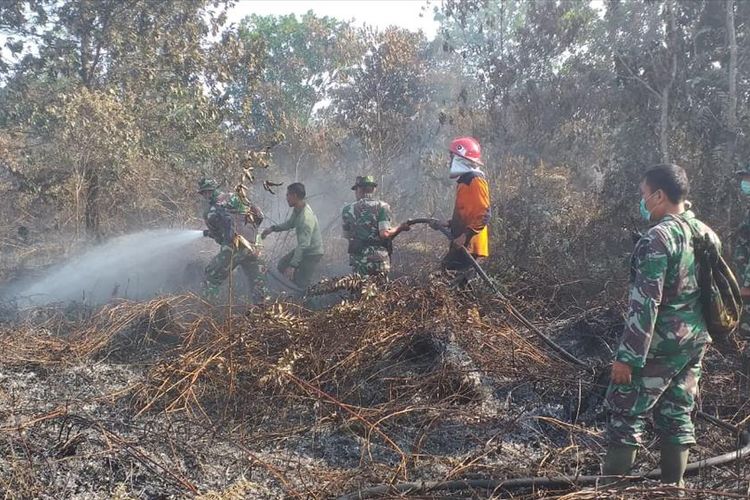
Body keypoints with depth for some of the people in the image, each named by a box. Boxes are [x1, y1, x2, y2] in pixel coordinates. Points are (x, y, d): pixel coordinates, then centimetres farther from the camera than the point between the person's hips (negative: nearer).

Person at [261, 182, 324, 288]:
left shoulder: (307, 218, -32)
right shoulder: (297, 210, -2)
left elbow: (303, 245, -34)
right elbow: (290, 223, 20)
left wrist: (293, 266, -35)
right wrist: (272, 229, 10)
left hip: (313, 254, -10)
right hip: (303, 250, 10)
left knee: (302, 284, -11)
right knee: (282, 265, 14)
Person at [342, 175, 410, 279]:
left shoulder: (348, 210, 4)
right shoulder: (382, 206, -3)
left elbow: (347, 235, 12)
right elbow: (385, 234, -14)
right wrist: (400, 228, 2)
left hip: (358, 261, 2)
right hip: (380, 260, -1)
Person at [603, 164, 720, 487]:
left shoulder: (657, 238, -18)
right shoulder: (708, 235, 8)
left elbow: (645, 304, -22)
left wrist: (627, 356, -19)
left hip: (660, 344, -8)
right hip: (696, 341, 8)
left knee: (626, 412, 2)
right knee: (677, 414, 15)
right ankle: (674, 487, 23)